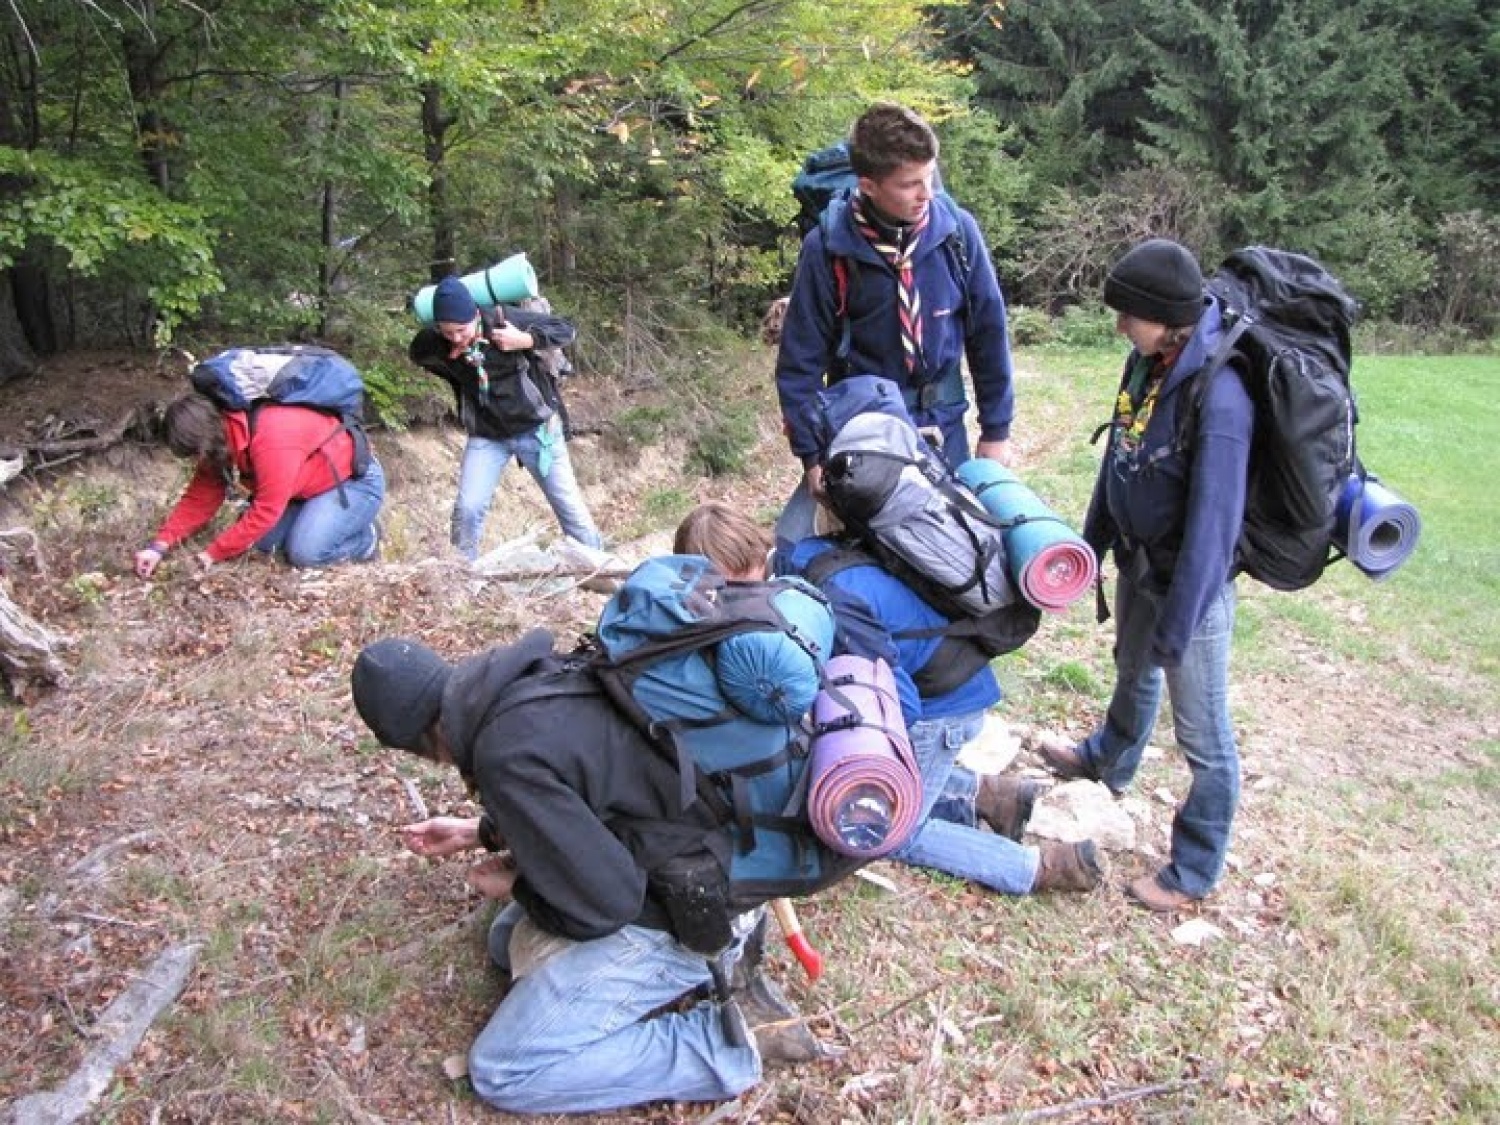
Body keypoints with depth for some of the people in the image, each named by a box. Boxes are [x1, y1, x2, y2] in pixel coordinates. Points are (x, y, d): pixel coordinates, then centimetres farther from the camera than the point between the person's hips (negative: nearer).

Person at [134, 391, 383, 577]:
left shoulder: (272, 438, -35)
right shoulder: (221, 439, -6)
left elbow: (266, 510, -32)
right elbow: (199, 497, -1)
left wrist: (213, 553, -25)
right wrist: (159, 545, -13)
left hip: (356, 479, -9)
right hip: (310, 484, 9)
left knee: (305, 552, -25)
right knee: (260, 540, -7)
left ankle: (365, 537, 1)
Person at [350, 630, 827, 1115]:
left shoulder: (506, 757, -26)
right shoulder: (536, 676, 1)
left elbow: (604, 903, -21)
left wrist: (514, 884, -3)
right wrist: (478, 831, 25)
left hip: (682, 916, -9)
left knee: (500, 1071, -3)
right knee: (507, 940, 24)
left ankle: (728, 1041, -3)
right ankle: (701, 974, 12)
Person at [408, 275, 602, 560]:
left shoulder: (505, 319, -19)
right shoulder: (436, 343, -12)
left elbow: (565, 329, -12)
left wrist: (524, 340, -28)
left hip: (536, 428, -2)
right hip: (486, 437, 2)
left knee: (568, 503, 6)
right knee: (467, 508, -8)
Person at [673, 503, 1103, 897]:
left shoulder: (828, 605, -33)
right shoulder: (801, 560, -6)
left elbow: (900, 706, -27)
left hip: (946, 702, -9)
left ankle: (1044, 866, 8)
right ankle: (985, 792, 21)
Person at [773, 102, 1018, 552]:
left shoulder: (957, 231, -9)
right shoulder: (828, 247, -14)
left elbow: (988, 331, 0)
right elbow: (800, 358, -8)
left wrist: (996, 429, 4)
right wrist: (813, 452, -10)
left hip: (942, 426, 2)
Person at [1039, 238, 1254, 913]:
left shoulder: (1219, 399, -31)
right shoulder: (1146, 363, -6)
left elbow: (1211, 525, -28)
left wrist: (1177, 627, -21)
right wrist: (1093, 543, 15)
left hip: (1192, 581, -8)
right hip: (1139, 563, 8)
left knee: (1202, 732, 8)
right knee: (1133, 672, 32)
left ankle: (1195, 870, 25)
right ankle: (1109, 761, 59)